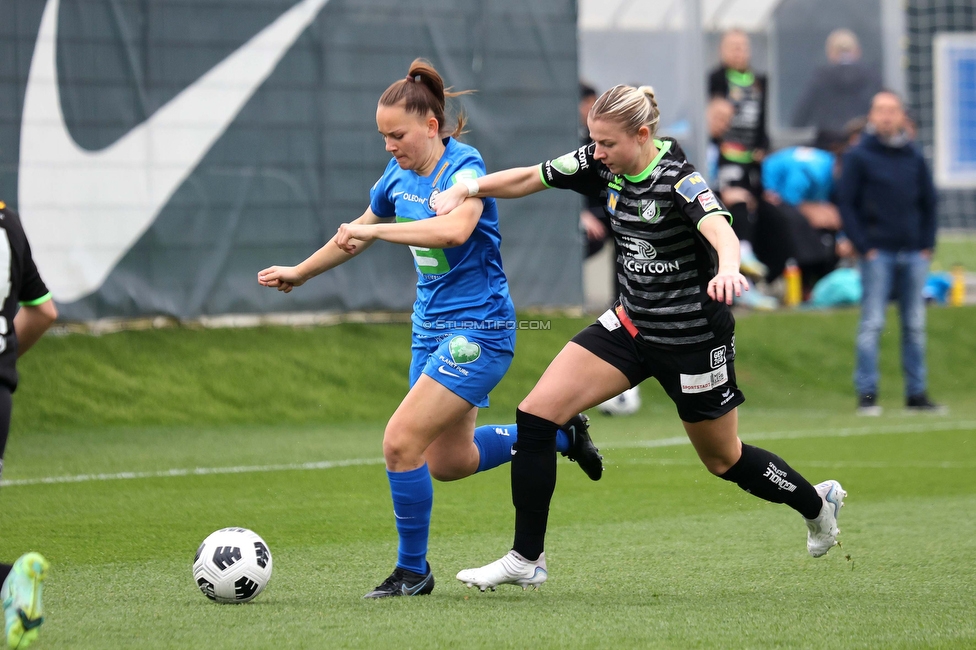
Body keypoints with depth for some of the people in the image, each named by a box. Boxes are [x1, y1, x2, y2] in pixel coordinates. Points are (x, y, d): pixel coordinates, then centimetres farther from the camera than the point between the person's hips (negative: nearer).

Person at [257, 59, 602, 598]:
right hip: (432, 327, 9)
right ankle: (558, 432, 35)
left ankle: (412, 571, 0)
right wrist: (300, 273, 32)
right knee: (448, 462, 16)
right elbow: (360, 230, 24)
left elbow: (456, 228, -40)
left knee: (401, 442, -16)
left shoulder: (463, 165, -18)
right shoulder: (399, 175, 5)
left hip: (478, 329, -9)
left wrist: (374, 230, -36)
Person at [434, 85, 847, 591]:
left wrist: (728, 269, -64)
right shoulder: (603, 165, -6)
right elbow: (530, 179, 3)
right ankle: (526, 559, -1)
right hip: (633, 322, 6)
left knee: (723, 460, 12)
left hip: (694, 336, -6)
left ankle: (818, 503, 43)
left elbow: (721, 230, -42)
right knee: (536, 414, -9)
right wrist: (467, 188, -14)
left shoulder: (680, 178, -24)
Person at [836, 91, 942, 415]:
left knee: (915, 325, 6)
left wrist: (927, 243, 5)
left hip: (914, 254, 4)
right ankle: (867, 394, -4)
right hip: (878, 252, -4)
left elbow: (929, 202, 16)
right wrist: (863, 245, -9)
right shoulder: (858, 157, 0)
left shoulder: (914, 157, 11)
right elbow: (846, 203, -2)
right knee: (872, 324, -6)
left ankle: (916, 393, 11)